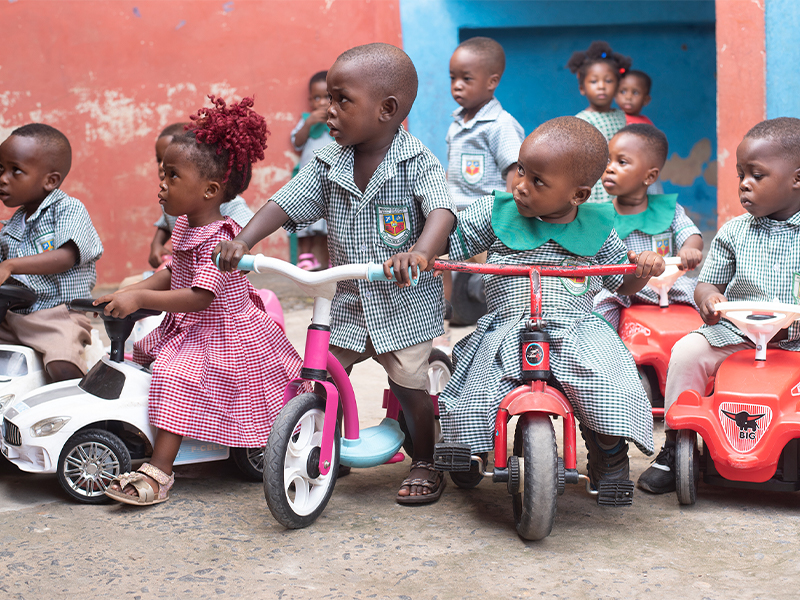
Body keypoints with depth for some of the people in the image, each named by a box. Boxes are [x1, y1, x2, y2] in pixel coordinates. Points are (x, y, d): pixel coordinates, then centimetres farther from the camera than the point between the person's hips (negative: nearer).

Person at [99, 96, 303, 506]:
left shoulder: (218, 239, -26)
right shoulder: (184, 226, 5)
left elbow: (199, 297, -33)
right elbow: (172, 274, 14)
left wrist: (140, 298, -33)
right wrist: (128, 292, 1)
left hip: (224, 332, -11)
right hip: (185, 328, 11)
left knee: (174, 375, -24)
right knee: (144, 352, 15)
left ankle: (158, 472, -23)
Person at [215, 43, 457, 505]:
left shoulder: (417, 163, -16)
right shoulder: (330, 164, -1)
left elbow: (442, 211, -30)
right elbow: (287, 203, -3)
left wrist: (420, 251, -51)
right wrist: (243, 241, -18)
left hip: (406, 304, -4)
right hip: (349, 304, 5)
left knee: (409, 385, 1)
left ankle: (425, 464, 23)